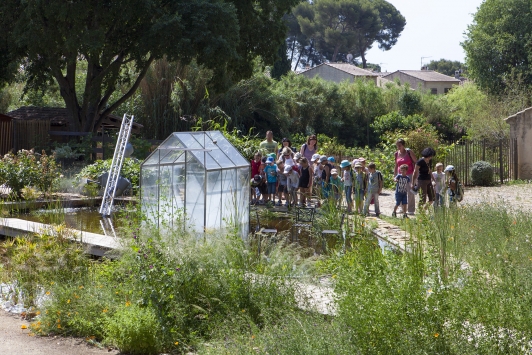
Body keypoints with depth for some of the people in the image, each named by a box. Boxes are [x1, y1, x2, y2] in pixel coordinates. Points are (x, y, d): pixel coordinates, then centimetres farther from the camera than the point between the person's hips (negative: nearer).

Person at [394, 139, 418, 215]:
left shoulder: (409, 152, -5)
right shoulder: (397, 154, 8)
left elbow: (415, 162, -2)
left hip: (409, 174, -5)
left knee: (410, 192, -5)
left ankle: (411, 210, -1)